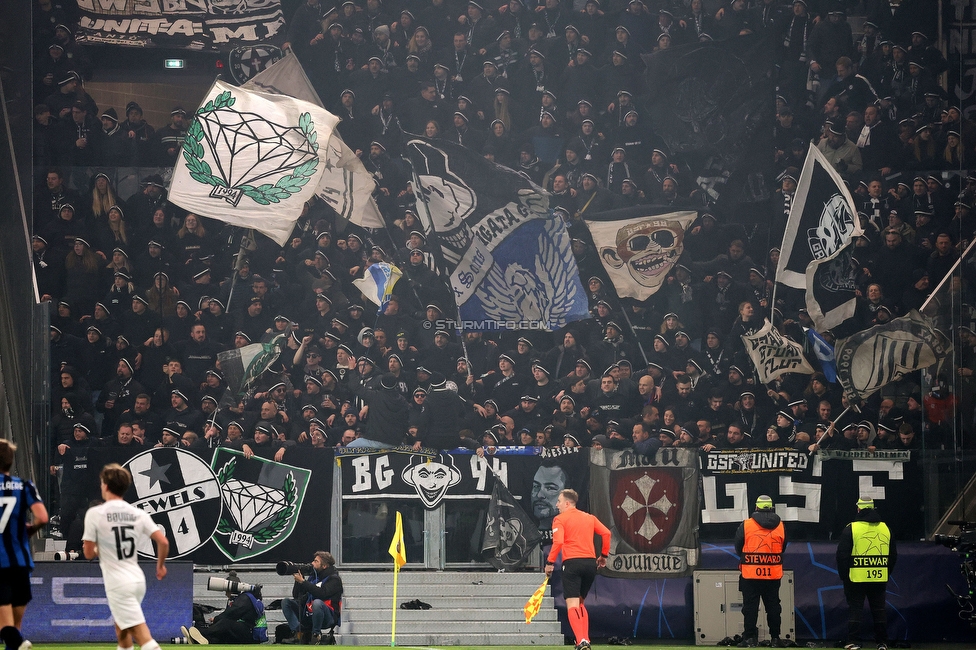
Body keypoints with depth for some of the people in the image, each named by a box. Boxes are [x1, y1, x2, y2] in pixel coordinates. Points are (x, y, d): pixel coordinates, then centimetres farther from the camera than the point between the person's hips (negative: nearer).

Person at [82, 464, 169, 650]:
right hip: (138, 579, 6)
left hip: (118, 584, -6)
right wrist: (160, 565, 16)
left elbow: (89, 554, -6)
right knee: (121, 627, 27)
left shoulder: (95, 514, -9)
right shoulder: (138, 514, 3)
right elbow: (163, 542, -3)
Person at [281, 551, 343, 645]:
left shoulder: (334, 579, -5)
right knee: (285, 602, -1)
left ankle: (316, 635, -21)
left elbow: (321, 593, -24)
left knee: (317, 602, -38)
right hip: (308, 613, 7)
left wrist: (303, 581, -21)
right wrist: (298, 580, -2)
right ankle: (298, 633, -16)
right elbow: (296, 595, 15)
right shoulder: (312, 576, 14)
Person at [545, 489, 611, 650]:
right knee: (580, 603, 20)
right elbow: (606, 533, 8)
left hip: (572, 563, -6)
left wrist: (550, 563, -7)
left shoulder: (560, 519, 1)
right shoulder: (589, 517, 16)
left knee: (572, 604, -7)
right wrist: (604, 555, 17)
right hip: (590, 563, 6)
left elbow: (558, 542, -13)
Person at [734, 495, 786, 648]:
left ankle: (750, 638, 1)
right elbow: (783, 549, 12)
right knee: (773, 606, 11)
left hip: (750, 574, -2)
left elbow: (738, 548, 3)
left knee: (750, 606, 4)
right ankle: (775, 638, 14)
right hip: (773, 575, 2)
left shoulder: (746, 525, -7)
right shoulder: (780, 527, 1)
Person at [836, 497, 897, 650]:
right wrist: (886, 573, 21)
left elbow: (842, 555, -8)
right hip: (879, 579, 4)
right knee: (879, 610, 10)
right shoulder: (885, 528, 7)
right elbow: (893, 555, 13)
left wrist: (843, 575, 2)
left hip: (856, 578, -4)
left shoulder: (851, 528, -7)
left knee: (855, 609, 1)